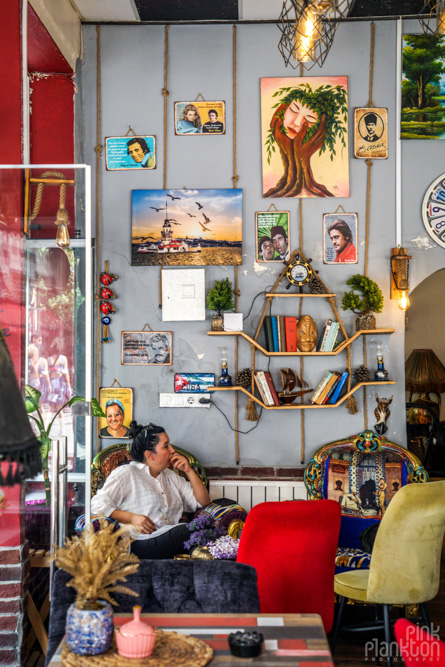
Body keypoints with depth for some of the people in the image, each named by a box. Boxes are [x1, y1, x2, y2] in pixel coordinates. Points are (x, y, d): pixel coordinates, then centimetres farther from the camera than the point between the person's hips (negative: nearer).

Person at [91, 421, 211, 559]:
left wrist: (189, 471, 15)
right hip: (142, 543, -6)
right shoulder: (125, 473, 9)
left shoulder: (170, 476, 28)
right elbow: (98, 505, -2)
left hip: (171, 539, 7)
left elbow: (204, 502, 26)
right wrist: (131, 518, -14)